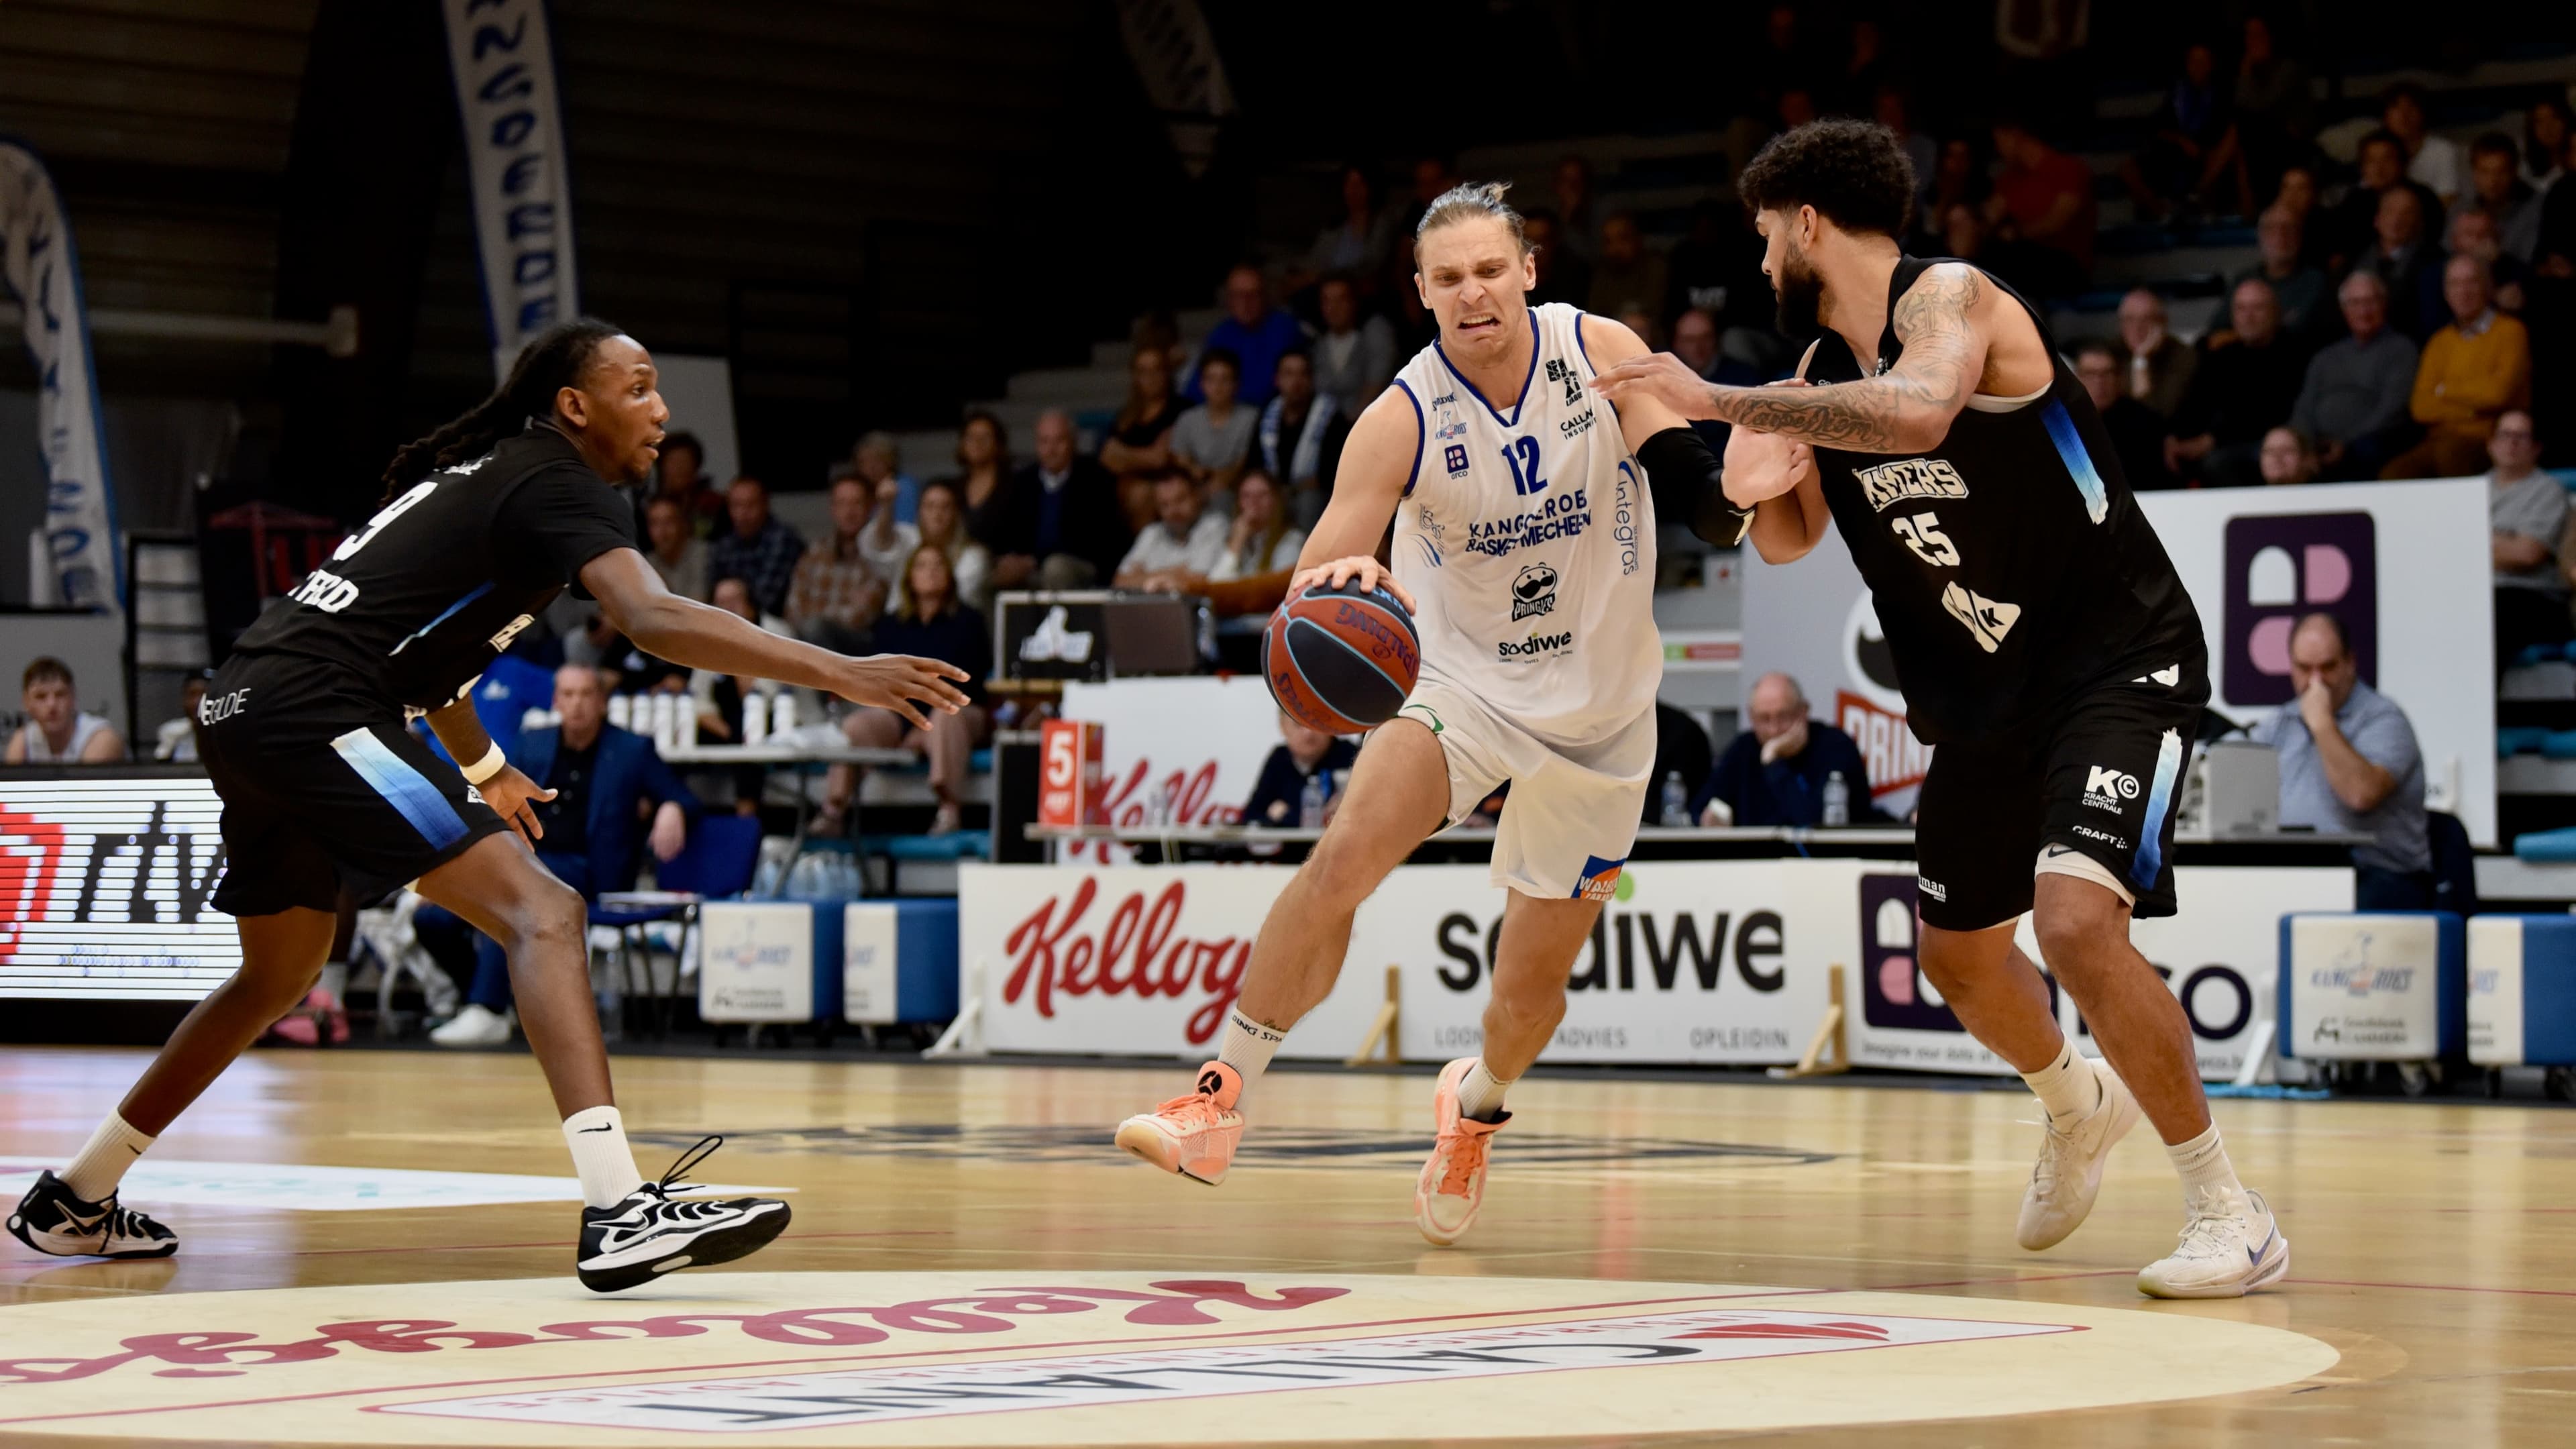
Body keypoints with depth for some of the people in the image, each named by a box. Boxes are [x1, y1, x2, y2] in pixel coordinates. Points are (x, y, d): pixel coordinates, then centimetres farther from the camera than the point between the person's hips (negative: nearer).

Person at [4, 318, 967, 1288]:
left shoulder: (479, 469, 22)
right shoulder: (561, 483, -6)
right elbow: (652, 620, -24)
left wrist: (484, 770, 47)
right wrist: (838, 674, -29)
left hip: (246, 709, 10)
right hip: (316, 711, -10)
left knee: (280, 975, 28)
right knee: (540, 911, -17)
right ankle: (618, 1210, -31)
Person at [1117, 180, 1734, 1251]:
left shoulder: (1602, 354, -12)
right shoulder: (1403, 418, -17)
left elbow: (1708, 506, -11)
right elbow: (1313, 579, -23)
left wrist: (1737, 492, -35)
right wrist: (1328, 587, -47)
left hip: (1598, 709, 2)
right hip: (1462, 677, -1)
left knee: (1532, 990, 8)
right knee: (1345, 853, -29)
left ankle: (1474, 1104, 43)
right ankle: (1220, 1100, -21)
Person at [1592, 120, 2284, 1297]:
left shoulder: (1953, 300, -18)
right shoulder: (1820, 380, 6)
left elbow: (1918, 410, -40)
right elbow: (1793, 537, 19)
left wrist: (1720, 400, -36)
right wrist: (1761, 486, -5)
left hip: (2118, 661, -9)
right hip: (1980, 696, 9)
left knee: (2076, 917, -27)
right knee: (1958, 953, 19)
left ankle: (2229, 1214, -14)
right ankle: (2075, 1107, 52)